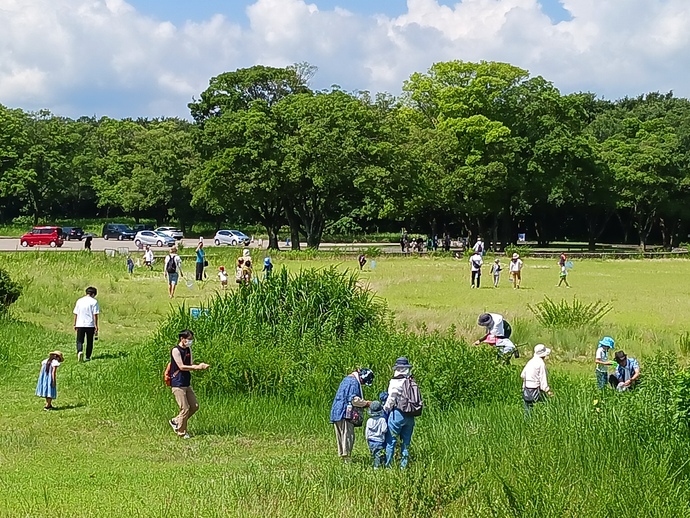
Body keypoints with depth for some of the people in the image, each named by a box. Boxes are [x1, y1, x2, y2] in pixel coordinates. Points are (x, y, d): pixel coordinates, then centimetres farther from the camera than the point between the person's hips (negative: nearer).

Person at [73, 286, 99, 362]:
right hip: (90, 325, -2)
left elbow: (75, 314, 9)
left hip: (80, 325, 2)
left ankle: (80, 351, -22)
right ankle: (88, 357, 14)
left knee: (79, 341, 6)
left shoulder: (79, 301, 6)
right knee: (89, 342, 11)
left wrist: (75, 324, 18)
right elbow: (95, 315, -8)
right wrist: (96, 326, -5)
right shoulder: (94, 301, -5)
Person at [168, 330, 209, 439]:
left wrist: (200, 366, -9)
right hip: (177, 385, -9)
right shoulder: (176, 350, -14)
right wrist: (197, 367, -23)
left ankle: (175, 421, 26)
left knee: (195, 406, 10)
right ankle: (181, 433, 8)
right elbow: (181, 367, -21)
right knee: (185, 409, -7)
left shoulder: (188, 350, 12)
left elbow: (191, 364, 11)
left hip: (187, 384, 9)